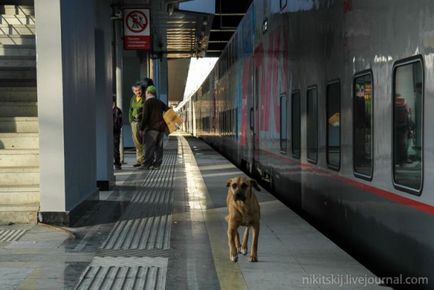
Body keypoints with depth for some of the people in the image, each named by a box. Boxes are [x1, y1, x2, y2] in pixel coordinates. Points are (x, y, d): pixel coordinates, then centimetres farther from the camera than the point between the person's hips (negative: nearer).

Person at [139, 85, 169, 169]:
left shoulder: (147, 102, -3)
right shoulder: (160, 102, 16)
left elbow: (145, 116, -10)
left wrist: (142, 128, -7)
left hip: (151, 127, -6)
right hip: (161, 127, 6)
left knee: (149, 146, -7)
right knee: (158, 146, 7)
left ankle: (147, 164, -11)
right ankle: (157, 164, 5)